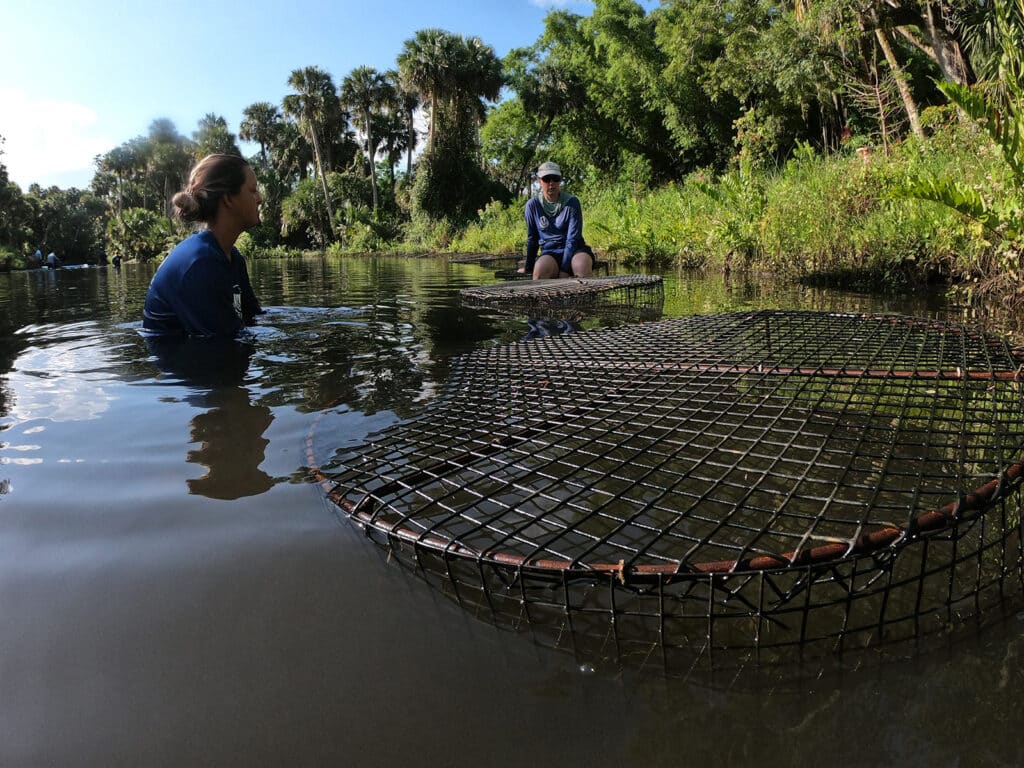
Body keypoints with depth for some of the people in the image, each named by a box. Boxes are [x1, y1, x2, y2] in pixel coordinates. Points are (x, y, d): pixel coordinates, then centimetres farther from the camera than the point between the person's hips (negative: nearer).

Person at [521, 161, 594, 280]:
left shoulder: (572, 203, -3)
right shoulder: (533, 205, 3)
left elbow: (573, 239, -10)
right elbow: (532, 238, 12)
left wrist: (564, 270, -20)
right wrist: (528, 267, 13)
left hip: (574, 251, -1)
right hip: (549, 253, 1)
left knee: (582, 265, -38)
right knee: (540, 269, -36)